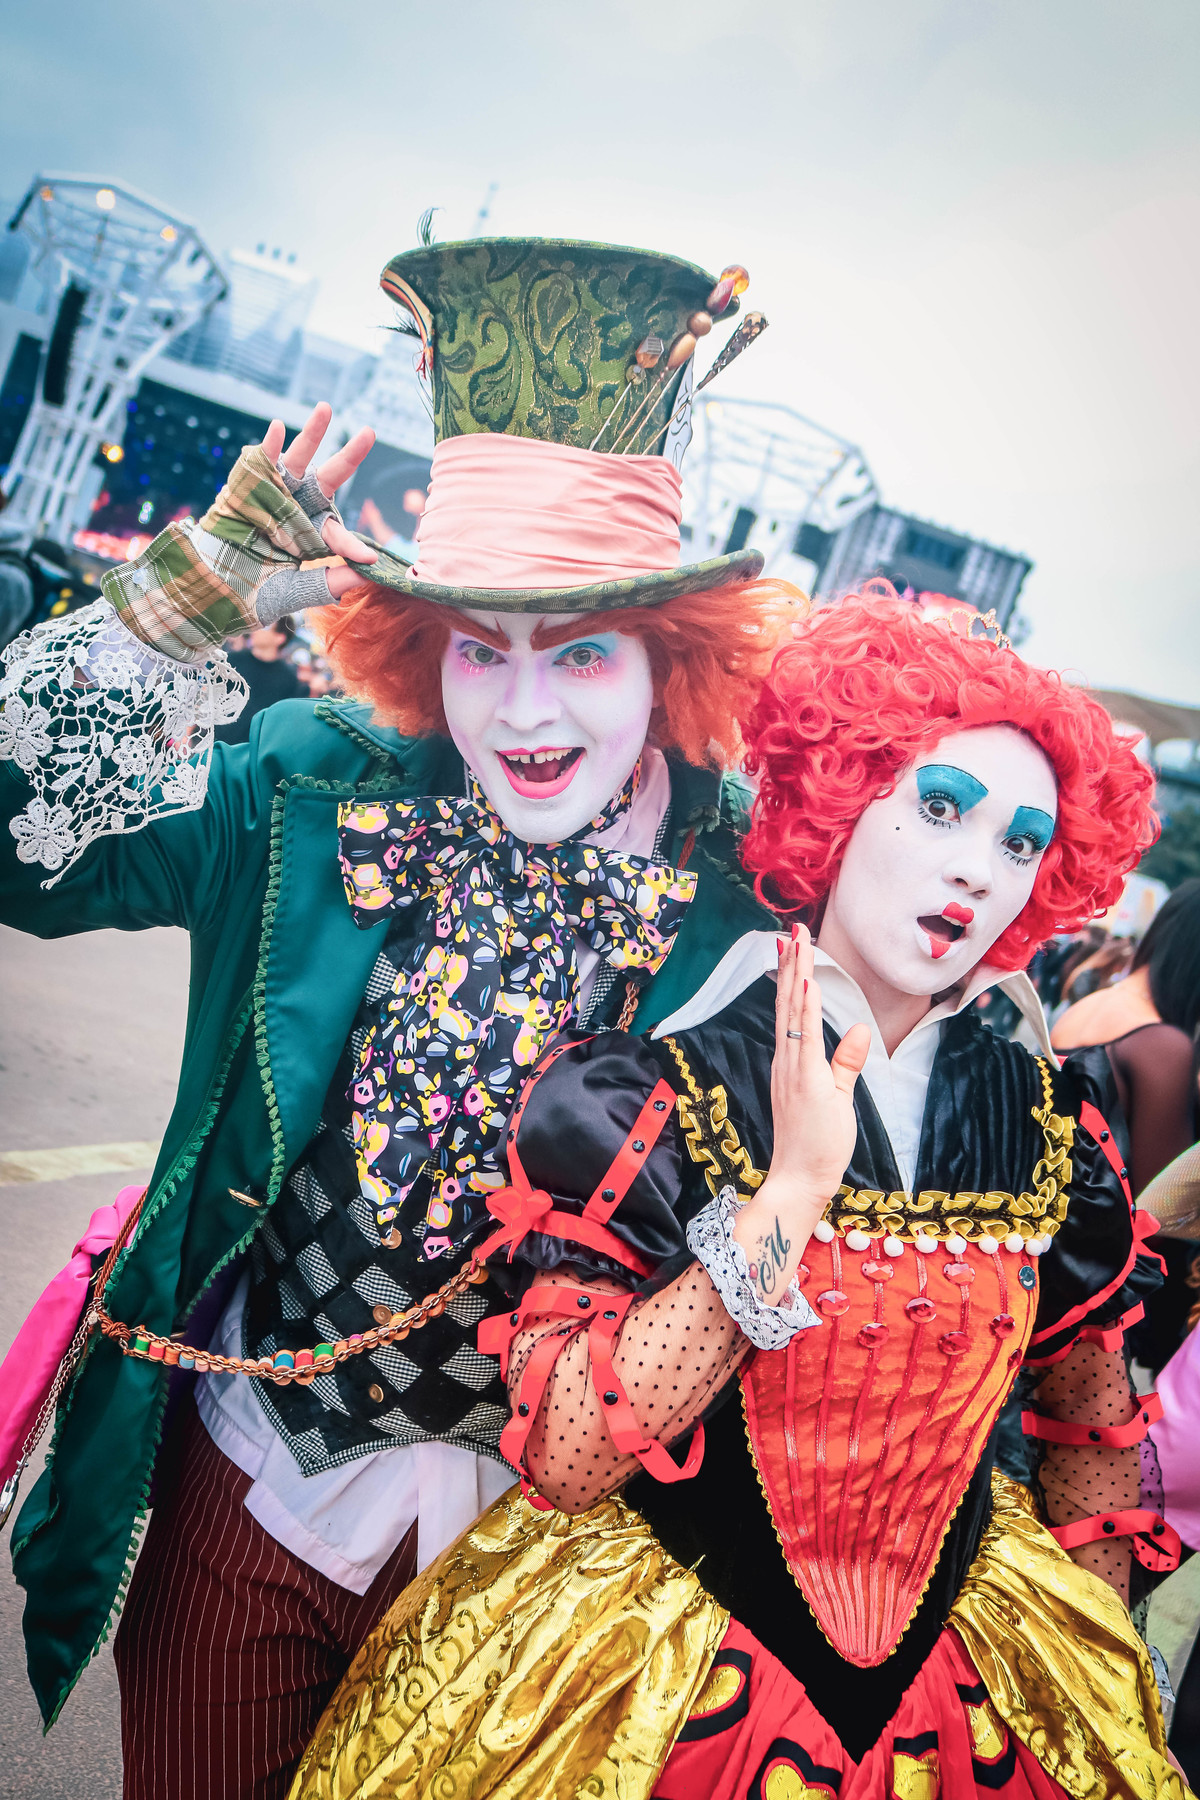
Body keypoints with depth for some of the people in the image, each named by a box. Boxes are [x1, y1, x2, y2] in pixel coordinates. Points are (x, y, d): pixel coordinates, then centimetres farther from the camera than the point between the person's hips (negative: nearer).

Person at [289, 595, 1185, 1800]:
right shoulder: (642, 1097, -19)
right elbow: (560, 1458, -27)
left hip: (949, 1685, 4)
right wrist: (792, 1187, -32)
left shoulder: (1050, 1120, -7)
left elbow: (1093, 1414, 7)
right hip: (647, 1676, -3)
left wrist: (1098, 1681, 8)